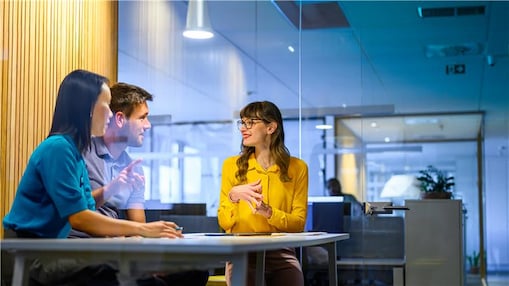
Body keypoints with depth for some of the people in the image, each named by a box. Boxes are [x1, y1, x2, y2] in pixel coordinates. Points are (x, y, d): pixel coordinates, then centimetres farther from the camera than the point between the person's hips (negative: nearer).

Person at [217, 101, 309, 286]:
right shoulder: (232, 165, 6)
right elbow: (224, 223, 4)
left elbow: (299, 223, 2)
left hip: (282, 253, 1)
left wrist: (268, 212, -14)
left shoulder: (297, 168, 6)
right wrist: (233, 196, -15)